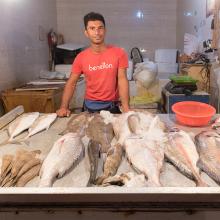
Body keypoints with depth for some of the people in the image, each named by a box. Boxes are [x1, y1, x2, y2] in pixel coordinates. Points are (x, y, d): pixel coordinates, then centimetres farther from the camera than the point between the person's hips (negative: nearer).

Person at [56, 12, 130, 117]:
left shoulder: (119, 53, -9)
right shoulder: (81, 57, -5)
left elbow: (122, 81, -12)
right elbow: (71, 83, -2)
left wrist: (126, 109, -22)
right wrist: (64, 107, -17)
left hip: (112, 106, -1)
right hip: (90, 106, 1)